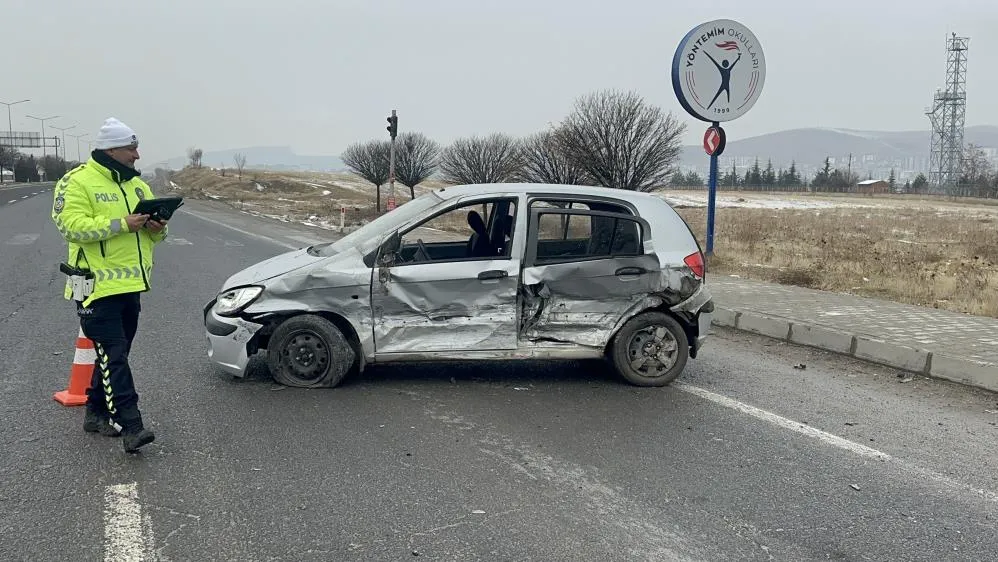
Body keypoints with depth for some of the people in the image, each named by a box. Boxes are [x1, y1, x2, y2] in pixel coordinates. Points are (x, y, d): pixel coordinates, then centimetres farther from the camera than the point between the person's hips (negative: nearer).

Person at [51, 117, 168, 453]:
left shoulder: (136, 184, 15)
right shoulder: (78, 182, -9)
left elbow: (153, 231, 19)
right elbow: (70, 225, -22)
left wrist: (157, 229, -6)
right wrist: (122, 224, -26)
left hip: (131, 285, 8)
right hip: (98, 286, -8)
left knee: (113, 354, 15)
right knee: (114, 356, -11)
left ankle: (96, 413, 29)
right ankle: (130, 428, -13)